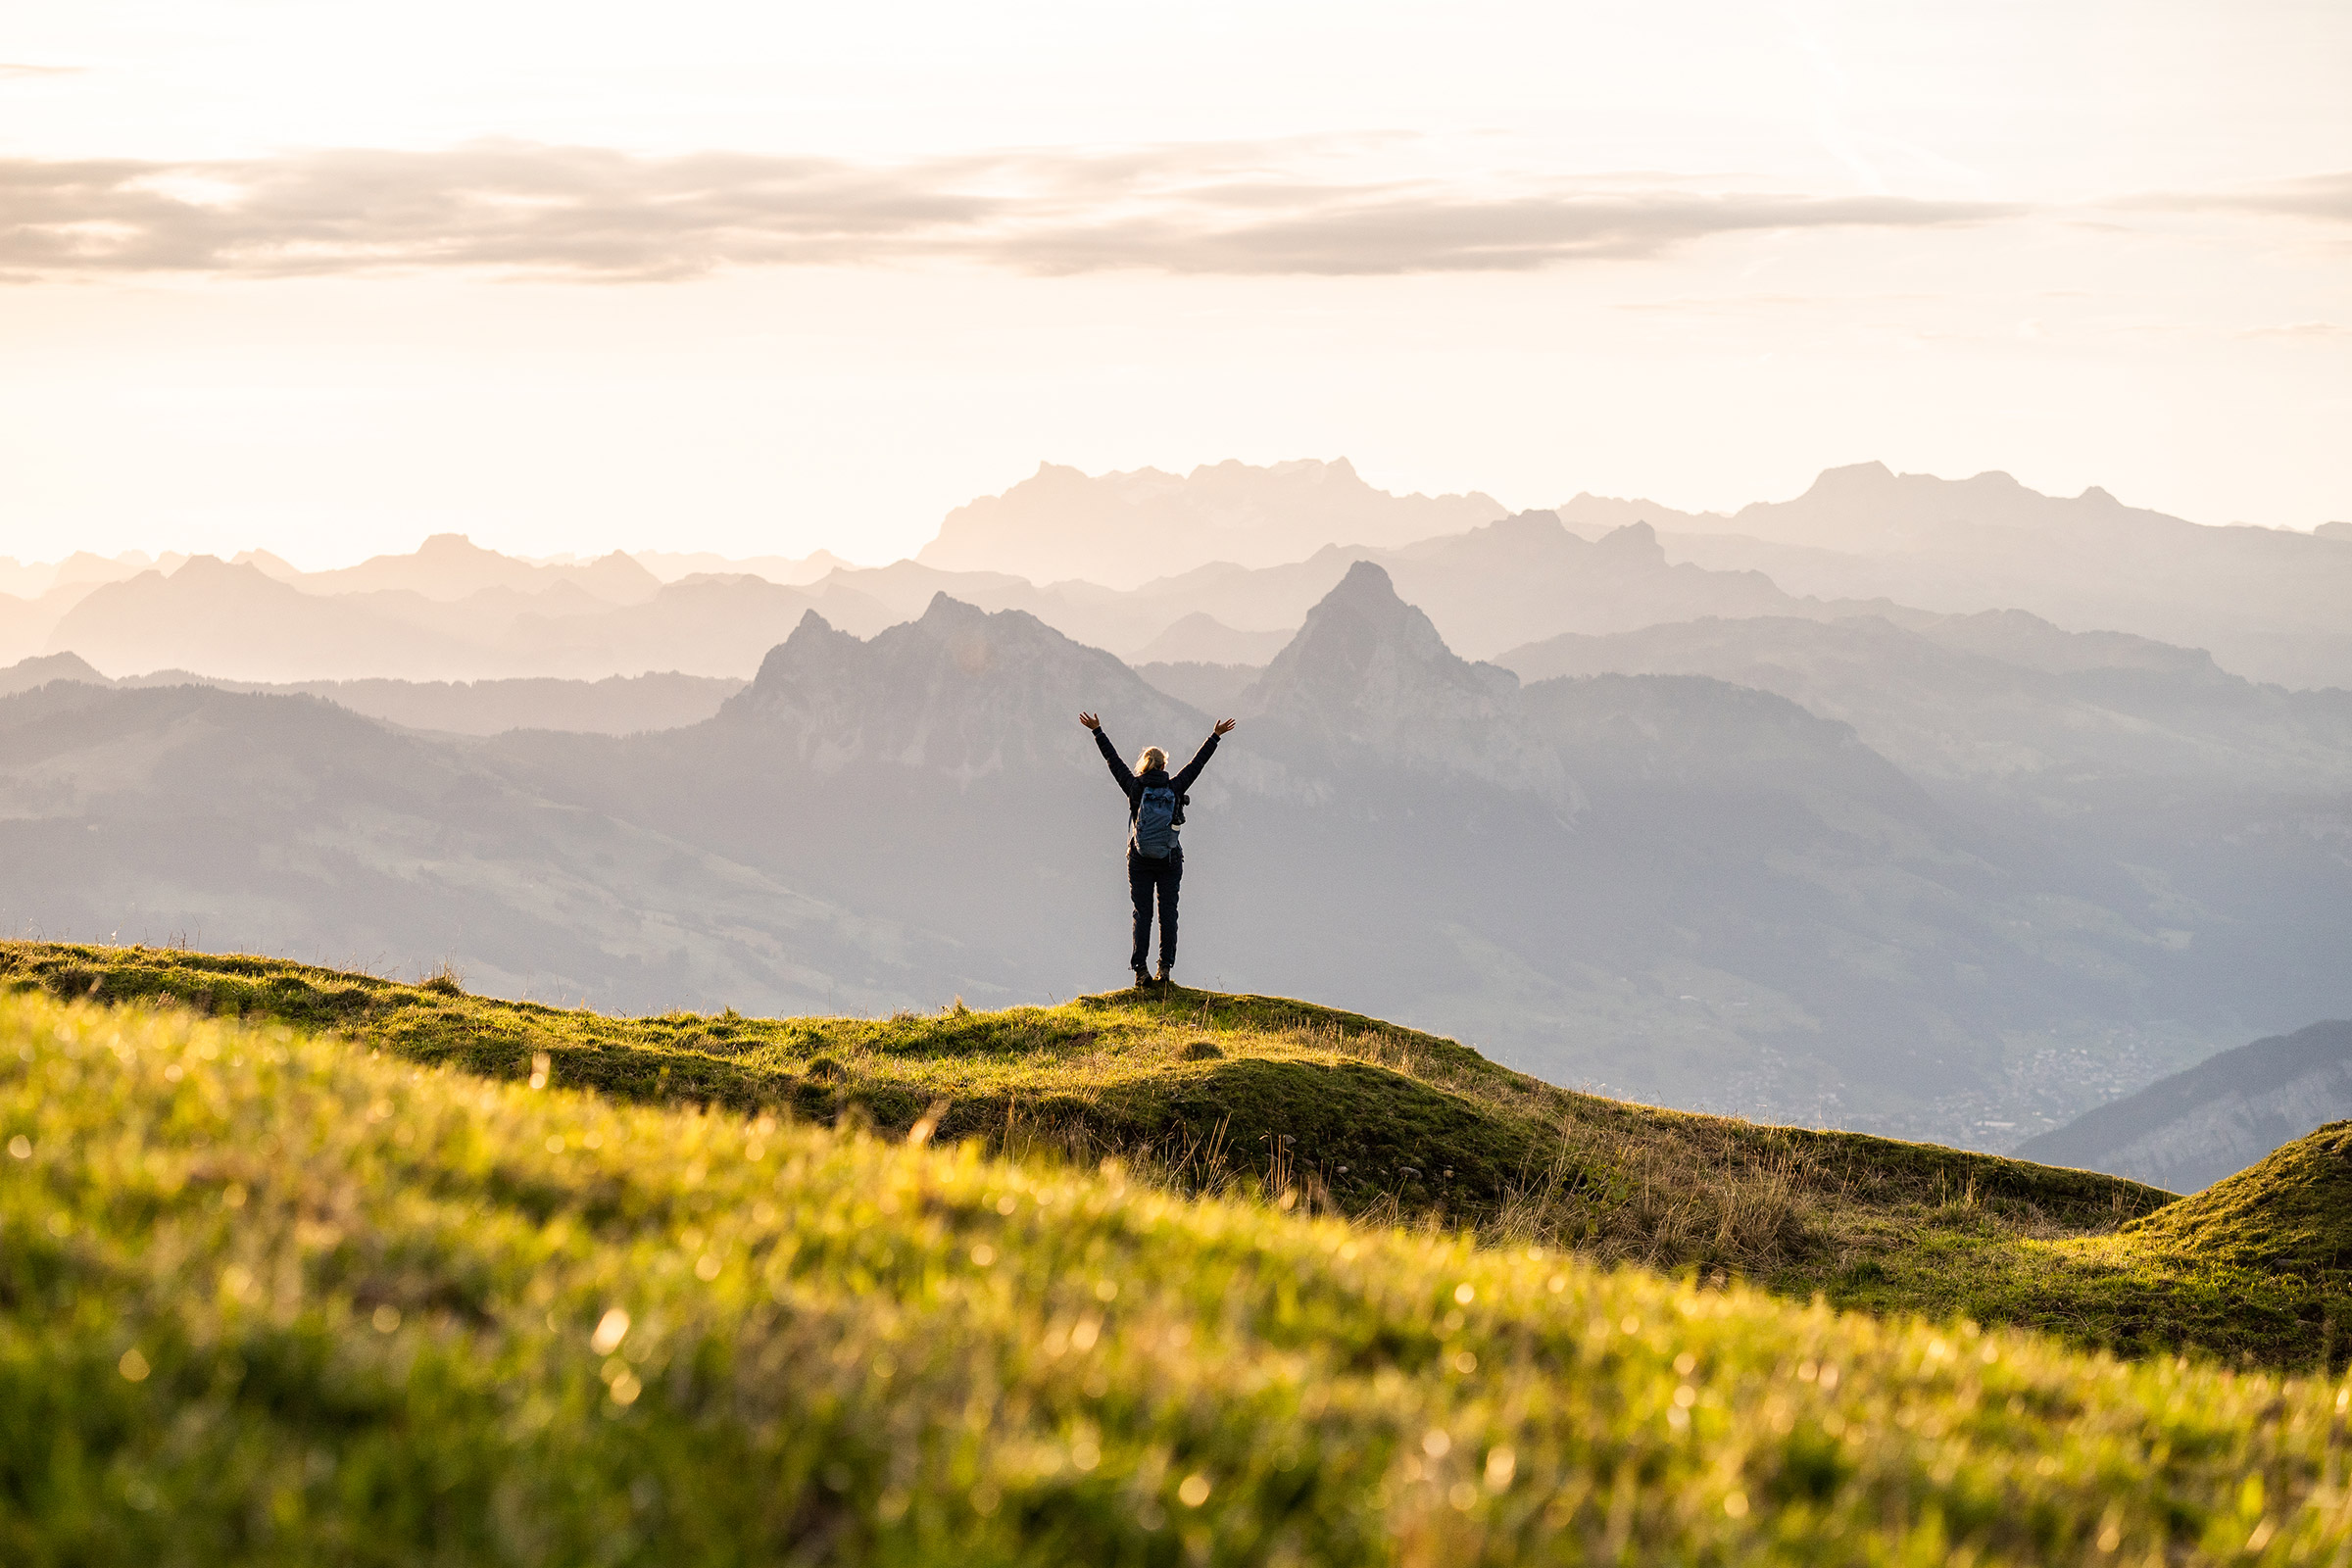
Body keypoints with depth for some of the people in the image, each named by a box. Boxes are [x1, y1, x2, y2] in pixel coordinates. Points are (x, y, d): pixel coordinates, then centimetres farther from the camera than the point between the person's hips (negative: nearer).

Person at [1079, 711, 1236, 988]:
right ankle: (1165, 966, -1)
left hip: (1140, 861, 0)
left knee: (1142, 915, 3)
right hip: (1170, 861, 0)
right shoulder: (1174, 789, -3)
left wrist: (1097, 731, 11)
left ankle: (1140, 969, -4)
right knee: (1168, 913, 6)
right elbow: (1198, 763, 6)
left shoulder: (1135, 787, -4)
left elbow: (1113, 760, 3)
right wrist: (1215, 736, 16)